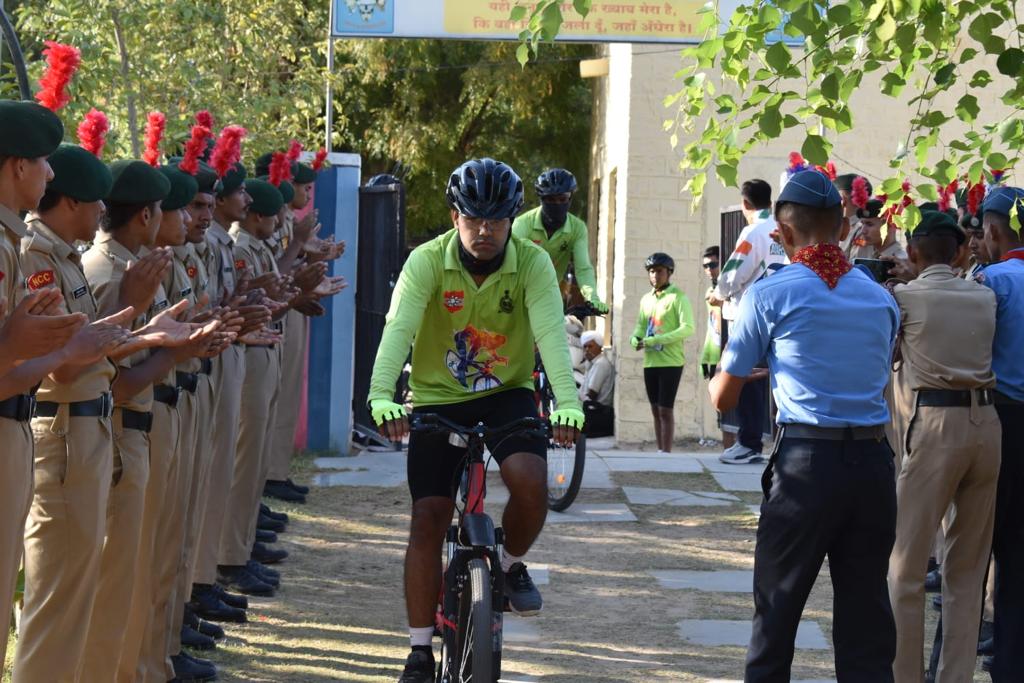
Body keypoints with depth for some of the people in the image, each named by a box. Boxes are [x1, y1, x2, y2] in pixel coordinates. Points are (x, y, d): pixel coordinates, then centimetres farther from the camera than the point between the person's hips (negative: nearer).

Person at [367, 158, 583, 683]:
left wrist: (568, 402, -43)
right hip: (438, 399, 0)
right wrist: (381, 398, -46)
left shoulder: (532, 263, -15)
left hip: (507, 393, 0)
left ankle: (512, 563, 6)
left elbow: (551, 332, -27)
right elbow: (398, 330, -29)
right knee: (428, 518, -4)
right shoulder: (428, 261, -17)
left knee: (530, 482, -27)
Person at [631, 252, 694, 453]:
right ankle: (660, 451, 14)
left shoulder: (677, 297, -7)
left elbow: (688, 328, -15)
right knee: (656, 410, 9)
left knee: (666, 410, -8)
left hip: (670, 362, -7)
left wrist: (655, 340, -21)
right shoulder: (646, 299, 14)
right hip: (650, 362, 7)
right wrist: (635, 338, -4)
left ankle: (665, 453, -6)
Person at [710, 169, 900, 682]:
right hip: (874, 464, 4)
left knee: (777, 609, 6)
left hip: (806, 465, -4)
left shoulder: (769, 296, -2)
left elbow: (723, 399, 3)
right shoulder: (881, 298, 10)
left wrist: (719, 375, 28)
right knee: (866, 614, 7)